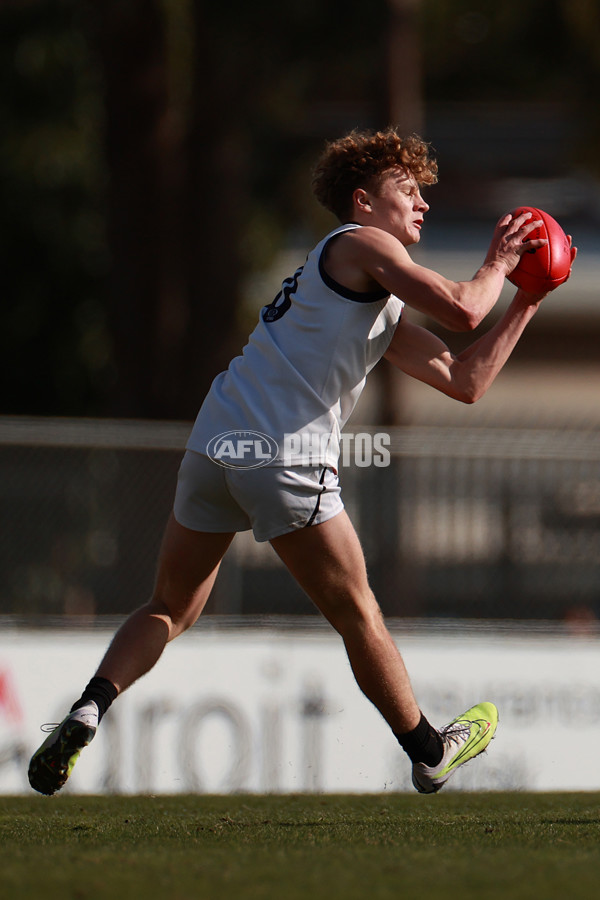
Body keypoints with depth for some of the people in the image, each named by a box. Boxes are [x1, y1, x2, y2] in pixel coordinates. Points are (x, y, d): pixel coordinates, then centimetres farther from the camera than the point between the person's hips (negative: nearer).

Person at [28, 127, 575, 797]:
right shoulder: (361, 244, 2)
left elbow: (465, 381, 28)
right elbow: (460, 311, -11)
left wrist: (527, 302, 28)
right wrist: (497, 266, 9)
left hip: (214, 446, 9)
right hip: (286, 460, -9)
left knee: (169, 610, 13)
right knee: (357, 615, 7)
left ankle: (88, 711, -9)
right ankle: (430, 753, 20)